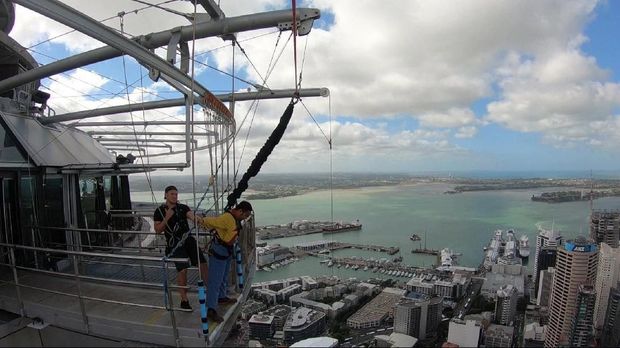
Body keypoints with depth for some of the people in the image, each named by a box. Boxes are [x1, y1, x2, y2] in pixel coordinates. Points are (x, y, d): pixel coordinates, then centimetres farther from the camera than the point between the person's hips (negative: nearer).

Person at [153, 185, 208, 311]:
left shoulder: (183, 207, 6)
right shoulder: (159, 211, 3)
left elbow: (191, 215, -13)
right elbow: (158, 230, 0)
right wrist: (167, 218, -14)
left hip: (188, 239, 3)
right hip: (174, 244, -3)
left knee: (203, 263, -6)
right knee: (183, 269, -12)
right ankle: (184, 300, 3)